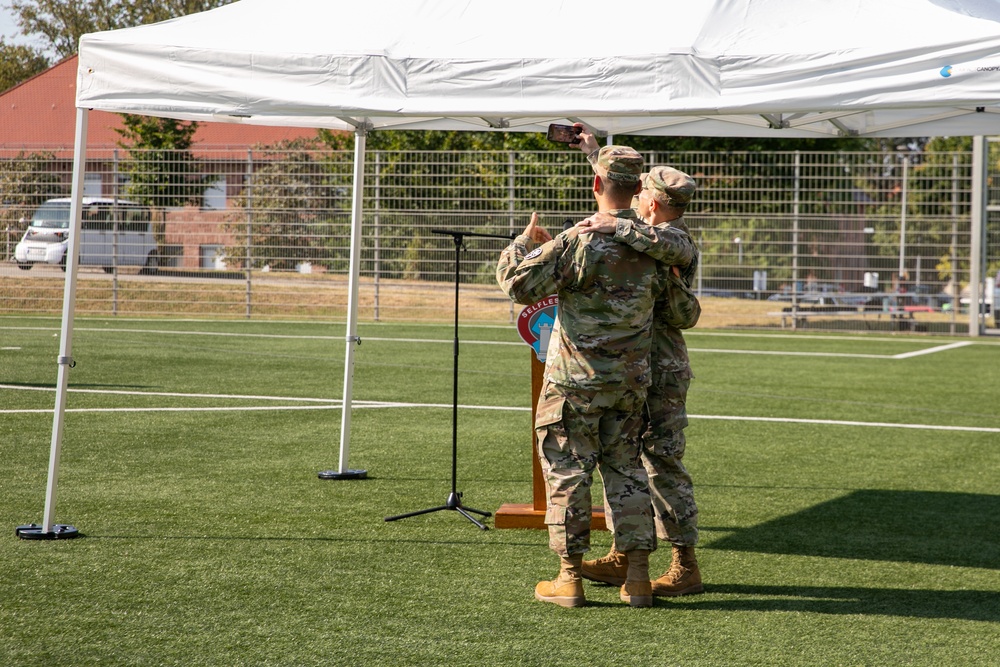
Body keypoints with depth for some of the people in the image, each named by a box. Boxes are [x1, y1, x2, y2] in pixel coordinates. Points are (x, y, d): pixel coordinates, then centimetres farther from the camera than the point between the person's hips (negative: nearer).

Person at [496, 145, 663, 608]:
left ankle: (569, 578, 5)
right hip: (630, 379, 5)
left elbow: (519, 285, -13)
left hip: (576, 379, -5)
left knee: (567, 471, 3)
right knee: (626, 469, 12)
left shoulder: (579, 241, -16)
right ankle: (637, 576, 10)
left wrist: (525, 243, 5)